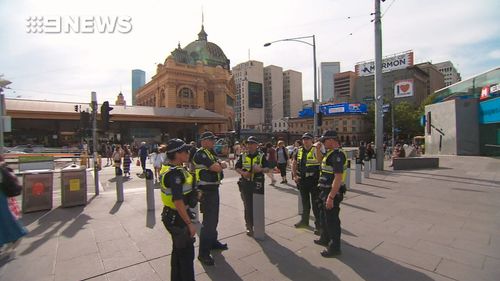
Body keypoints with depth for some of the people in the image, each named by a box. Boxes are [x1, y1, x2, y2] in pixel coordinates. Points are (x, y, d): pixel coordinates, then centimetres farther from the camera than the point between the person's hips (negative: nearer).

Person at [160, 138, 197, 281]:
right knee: (186, 253, 5)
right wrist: (189, 223, -24)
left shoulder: (168, 168, 5)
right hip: (178, 218, -10)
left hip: (170, 215, 10)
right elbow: (178, 201, -29)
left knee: (178, 250, 24)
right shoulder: (176, 172, -26)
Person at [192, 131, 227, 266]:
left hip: (214, 189, 10)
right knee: (208, 221, -5)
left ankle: (213, 242, 39)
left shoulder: (211, 153, 13)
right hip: (206, 191, -10)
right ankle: (203, 253, 6)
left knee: (214, 219, 22)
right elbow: (216, 168, -25)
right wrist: (219, 165, -4)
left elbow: (223, 165, 9)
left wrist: (221, 164, -12)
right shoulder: (200, 154, -18)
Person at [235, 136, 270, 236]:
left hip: (258, 185, -1)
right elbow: (237, 168, 9)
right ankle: (249, 226, 19)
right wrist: (243, 172, -11)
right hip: (245, 184, 1)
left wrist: (261, 169, -20)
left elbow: (267, 168, 2)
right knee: (248, 206, 6)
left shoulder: (261, 156, 2)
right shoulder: (243, 156, 7)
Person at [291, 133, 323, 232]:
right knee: (305, 203, 20)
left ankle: (318, 225, 14)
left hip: (314, 181, -5)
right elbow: (294, 164, 15)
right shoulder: (299, 151, 6)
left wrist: (317, 149, -42)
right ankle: (304, 221, 36)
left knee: (316, 204, 1)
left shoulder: (316, 150, -9)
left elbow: (320, 160, -30)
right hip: (302, 181, 6)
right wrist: (294, 175, 6)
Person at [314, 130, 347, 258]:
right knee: (324, 216, 24)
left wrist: (331, 197, -29)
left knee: (332, 220, 3)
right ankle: (325, 239, 44)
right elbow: (320, 162, 28)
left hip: (332, 192, -11)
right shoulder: (330, 153, 10)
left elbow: (338, 178, -29)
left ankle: (334, 248, 20)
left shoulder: (337, 154, -22)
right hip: (325, 191, 11)